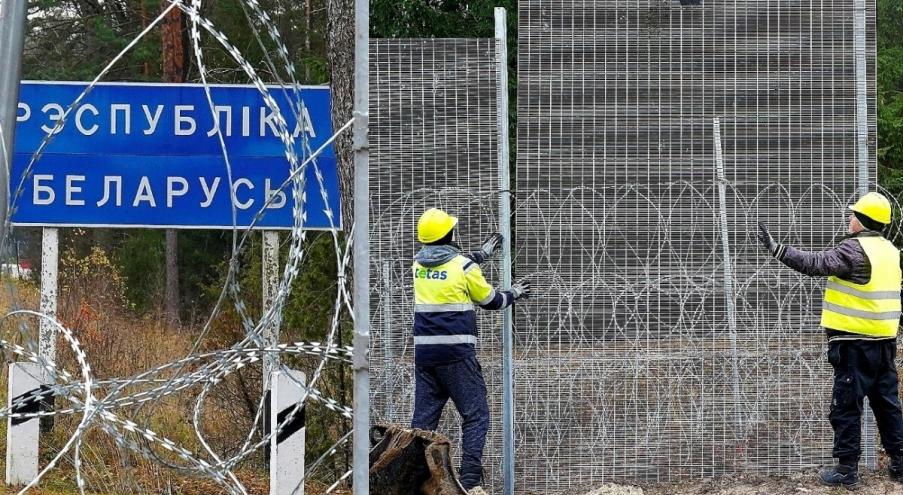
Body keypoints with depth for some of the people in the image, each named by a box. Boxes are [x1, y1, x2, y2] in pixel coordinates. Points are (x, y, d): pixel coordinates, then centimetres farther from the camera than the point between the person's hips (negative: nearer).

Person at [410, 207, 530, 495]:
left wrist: (482, 254, 38)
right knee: (476, 416, -1)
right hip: (456, 352, -5)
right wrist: (513, 295, 25)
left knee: (423, 417, 9)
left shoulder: (419, 264, 7)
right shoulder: (464, 267, -9)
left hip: (424, 350, 5)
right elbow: (490, 300, 5)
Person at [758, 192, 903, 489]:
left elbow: (814, 264, -23)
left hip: (855, 343, -8)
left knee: (846, 407, -2)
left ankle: (847, 471, -1)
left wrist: (775, 248, -23)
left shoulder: (855, 250, -16)